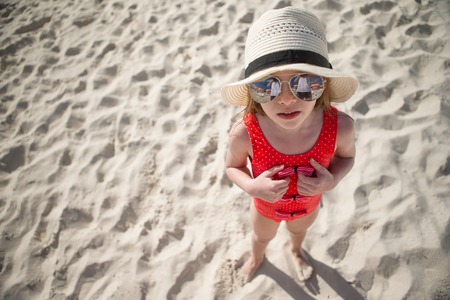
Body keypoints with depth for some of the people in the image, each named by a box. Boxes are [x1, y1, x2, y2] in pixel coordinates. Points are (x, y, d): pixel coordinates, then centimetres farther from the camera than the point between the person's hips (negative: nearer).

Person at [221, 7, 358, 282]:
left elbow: (347, 156, -13)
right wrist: (252, 187, -38)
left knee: (299, 229, 38)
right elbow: (233, 167, -18)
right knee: (262, 236, 34)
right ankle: (257, 258, 71)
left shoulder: (340, 126, -37)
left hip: (309, 204, 2)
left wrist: (331, 181, -32)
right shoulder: (244, 134, -40)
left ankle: (297, 251, 75)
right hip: (266, 206, -1)